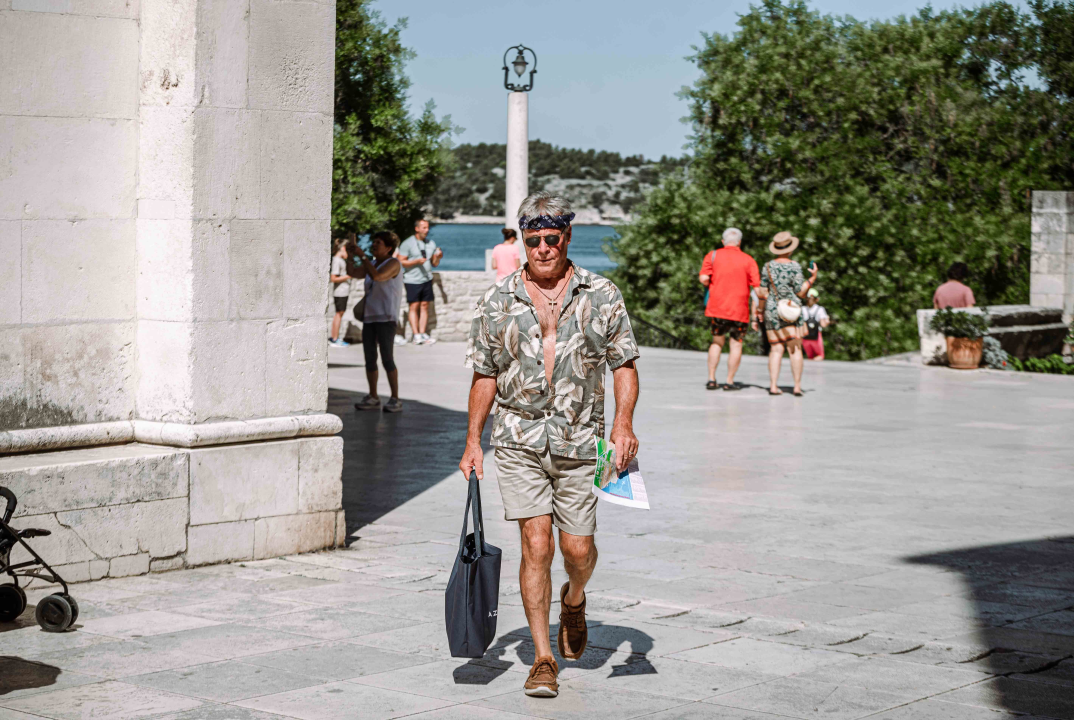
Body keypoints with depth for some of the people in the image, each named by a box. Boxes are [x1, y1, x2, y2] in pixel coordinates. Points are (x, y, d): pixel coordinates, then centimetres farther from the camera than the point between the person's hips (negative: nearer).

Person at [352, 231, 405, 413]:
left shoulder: (393, 263, -8)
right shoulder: (372, 263, 16)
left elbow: (376, 276, -25)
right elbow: (355, 274, 6)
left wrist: (362, 256, -17)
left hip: (386, 318, -8)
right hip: (369, 316, 8)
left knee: (387, 359, -9)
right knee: (369, 358, 8)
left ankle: (395, 400, -5)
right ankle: (373, 398, 15)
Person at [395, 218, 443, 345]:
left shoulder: (431, 244, 12)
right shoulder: (408, 243, -4)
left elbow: (434, 264, 16)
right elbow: (400, 262, -8)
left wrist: (437, 257, -6)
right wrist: (416, 261, -19)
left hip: (427, 279, 5)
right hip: (412, 280, -5)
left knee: (424, 306, 3)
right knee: (414, 307, -5)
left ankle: (423, 334, 6)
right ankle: (416, 336, -4)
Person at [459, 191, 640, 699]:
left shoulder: (601, 296, 2)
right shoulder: (499, 301, 4)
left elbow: (624, 365, 6)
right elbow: (485, 374, 11)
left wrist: (624, 422, -10)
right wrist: (473, 442, 9)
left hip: (580, 441, 0)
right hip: (519, 439, 0)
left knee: (577, 546, 3)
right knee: (536, 543, -8)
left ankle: (574, 600, 40)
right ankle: (543, 659, 0)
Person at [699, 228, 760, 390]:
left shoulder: (713, 256, 3)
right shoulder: (748, 260, 1)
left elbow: (703, 278, -8)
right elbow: (757, 286, -4)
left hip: (716, 308, 2)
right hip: (739, 310, -2)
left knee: (717, 342, 16)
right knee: (736, 344, 7)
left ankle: (711, 379, 9)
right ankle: (730, 381, 3)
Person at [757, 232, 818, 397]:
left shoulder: (767, 267, 3)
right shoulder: (794, 267, -7)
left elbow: (762, 293, 3)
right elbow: (800, 293, -7)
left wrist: (760, 310, 19)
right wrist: (813, 278, 0)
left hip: (771, 311, 3)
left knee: (776, 349, 6)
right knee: (795, 349, 0)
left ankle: (773, 385, -3)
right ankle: (797, 386, -3)